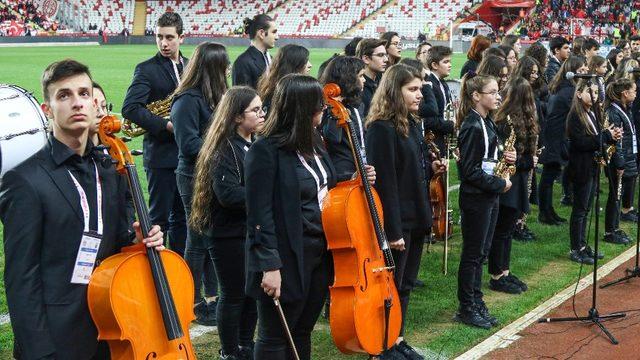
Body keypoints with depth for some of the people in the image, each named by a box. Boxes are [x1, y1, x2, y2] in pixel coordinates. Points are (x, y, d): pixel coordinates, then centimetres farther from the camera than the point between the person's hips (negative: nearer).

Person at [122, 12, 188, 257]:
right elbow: (130, 108, -17)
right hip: (161, 154, -6)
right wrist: (165, 125, -22)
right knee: (159, 217, 1)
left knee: (183, 215, 14)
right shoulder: (146, 69, -6)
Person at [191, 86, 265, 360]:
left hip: (256, 232, 8)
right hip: (231, 235, -8)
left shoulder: (257, 146, 10)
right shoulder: (224, 150, -14)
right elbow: (228, 194, -25)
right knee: (233, 296, 4)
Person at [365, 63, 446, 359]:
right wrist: (393, 230, -21)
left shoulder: (413, 123, 10)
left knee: (406, 284, 17)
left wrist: (431, 168, 1)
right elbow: (384, 182, -21)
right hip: (396, 220, -9)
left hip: (416, 217, 9)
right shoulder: (382, 128, -18)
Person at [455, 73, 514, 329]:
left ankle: (477, 303, 24)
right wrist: (500, 184, -16)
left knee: (481, 252, 14)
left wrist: (503, 157, 3)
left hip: (489, 196, 9)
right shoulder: (472, 127, -19)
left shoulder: (486, 123, 10)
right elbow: (469, 170, -21)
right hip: (475, 199, -9)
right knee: (473, 254, 1)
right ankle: (466, 308, 11)